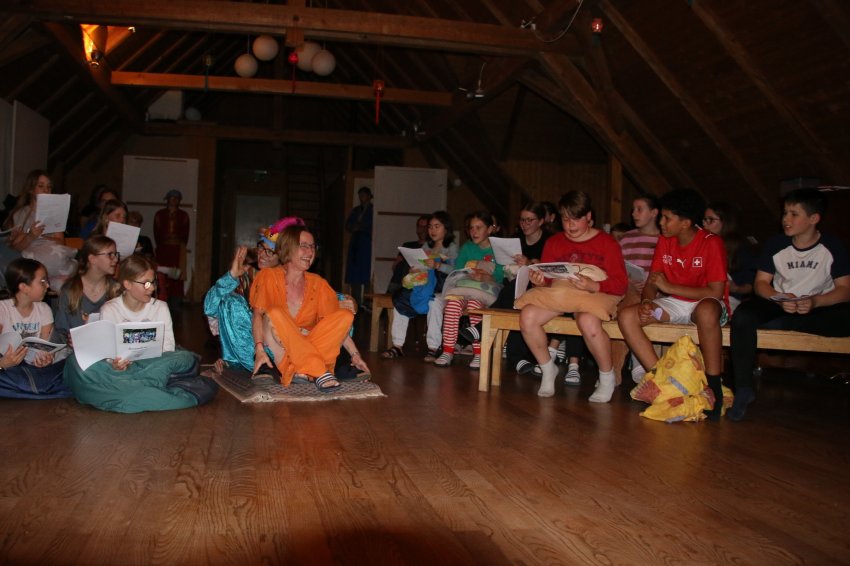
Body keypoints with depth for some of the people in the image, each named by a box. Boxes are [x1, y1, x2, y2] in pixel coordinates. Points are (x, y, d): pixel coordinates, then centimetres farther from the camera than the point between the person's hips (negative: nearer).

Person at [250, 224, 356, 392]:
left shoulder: (317, 284, 8)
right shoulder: (269, 276, -3)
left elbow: (336, 323, 7)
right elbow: (258, 315, -14)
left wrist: (354, 353, -2)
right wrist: (259, 350, -29)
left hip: (309, 345, 4)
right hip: (279, 348, -3)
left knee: (346, 315, -15)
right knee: (274, 313, -31)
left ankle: (302, 370, -30)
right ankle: (318, 373, -34)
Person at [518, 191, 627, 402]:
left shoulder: (606, 242, 4)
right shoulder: (554, 242, 16)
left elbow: (620, 284, -4)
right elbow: (547, 279, 13)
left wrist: (593, 286, -23)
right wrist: (540, 281, -12)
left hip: (597, 295, -4)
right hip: (558, 293, 4)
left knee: (588, 321, -39)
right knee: (527, 315, -25)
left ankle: (608, 377, -11)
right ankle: (548, 369, -1)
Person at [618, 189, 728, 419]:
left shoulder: (711, 243, -15)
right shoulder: (665, 241, 3)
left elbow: (716, 291, -21)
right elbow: (651, 282, 5)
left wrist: (669, 286, -19)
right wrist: (647, 302, -19)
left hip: (703, 303, -6)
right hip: (674, 304, 6)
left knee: (707, 311, -43)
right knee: (626, 317, -18)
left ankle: (714, 385, -28)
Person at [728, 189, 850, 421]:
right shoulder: (776, 244, 0)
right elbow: (761, 283, 0)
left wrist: (814, 302, -26)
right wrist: (780, 298, -21)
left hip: (820, 307, -2)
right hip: (779, 304, 2)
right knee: (742, 316, -29)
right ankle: (743, 388, -26)